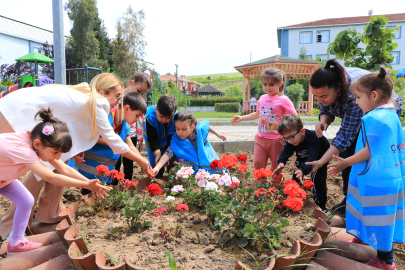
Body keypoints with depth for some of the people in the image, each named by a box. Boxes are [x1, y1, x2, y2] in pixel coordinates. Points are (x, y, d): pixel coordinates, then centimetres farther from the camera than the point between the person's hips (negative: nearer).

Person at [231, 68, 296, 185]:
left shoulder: (284, 100, -8)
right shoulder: (262, 98, 9)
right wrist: (241, 118, 20)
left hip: (276, 140, -4)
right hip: (260, 138, 5)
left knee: (276, 166, 7)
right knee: (258, 163, 4)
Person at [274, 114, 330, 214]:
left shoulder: (313, 138, -45)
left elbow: (312, 158, -51)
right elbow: (286, 151, -29)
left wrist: (302, 170, -67)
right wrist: (281, 163, -51)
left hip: (319, 157, -5)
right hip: (303, 157, 5)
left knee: (317, 179, -14)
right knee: (296, 177, 2)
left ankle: (321, 205, 2)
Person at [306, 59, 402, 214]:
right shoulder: (325, 88, -25)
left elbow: (346, 134, -40)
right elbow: (325, 110, -7)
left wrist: (321, 162, -44)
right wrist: (323, 121, -33)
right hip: (352, 113, 6)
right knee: (346, 152, -1)